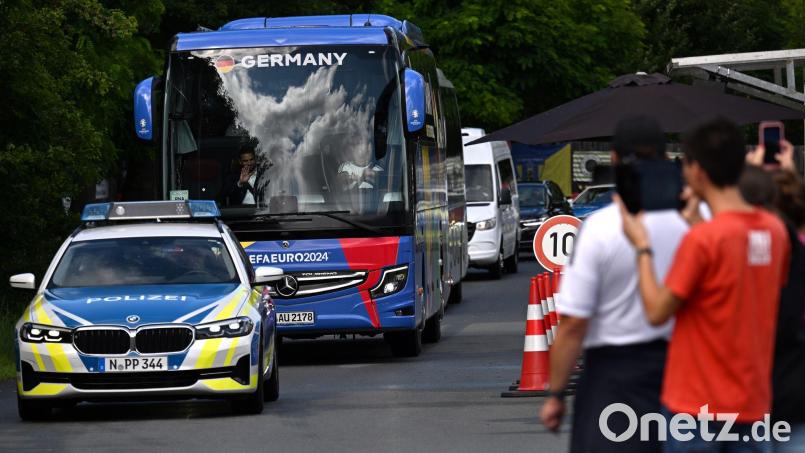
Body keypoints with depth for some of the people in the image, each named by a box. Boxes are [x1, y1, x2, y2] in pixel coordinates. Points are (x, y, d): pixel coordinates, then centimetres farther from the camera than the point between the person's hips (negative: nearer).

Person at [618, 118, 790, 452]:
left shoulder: (702, 239, -17)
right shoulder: (774, 231, 3)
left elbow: (656, 312, -12)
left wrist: (642, 247, -1)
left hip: (698, 405, -6)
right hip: (753, 403, 6)